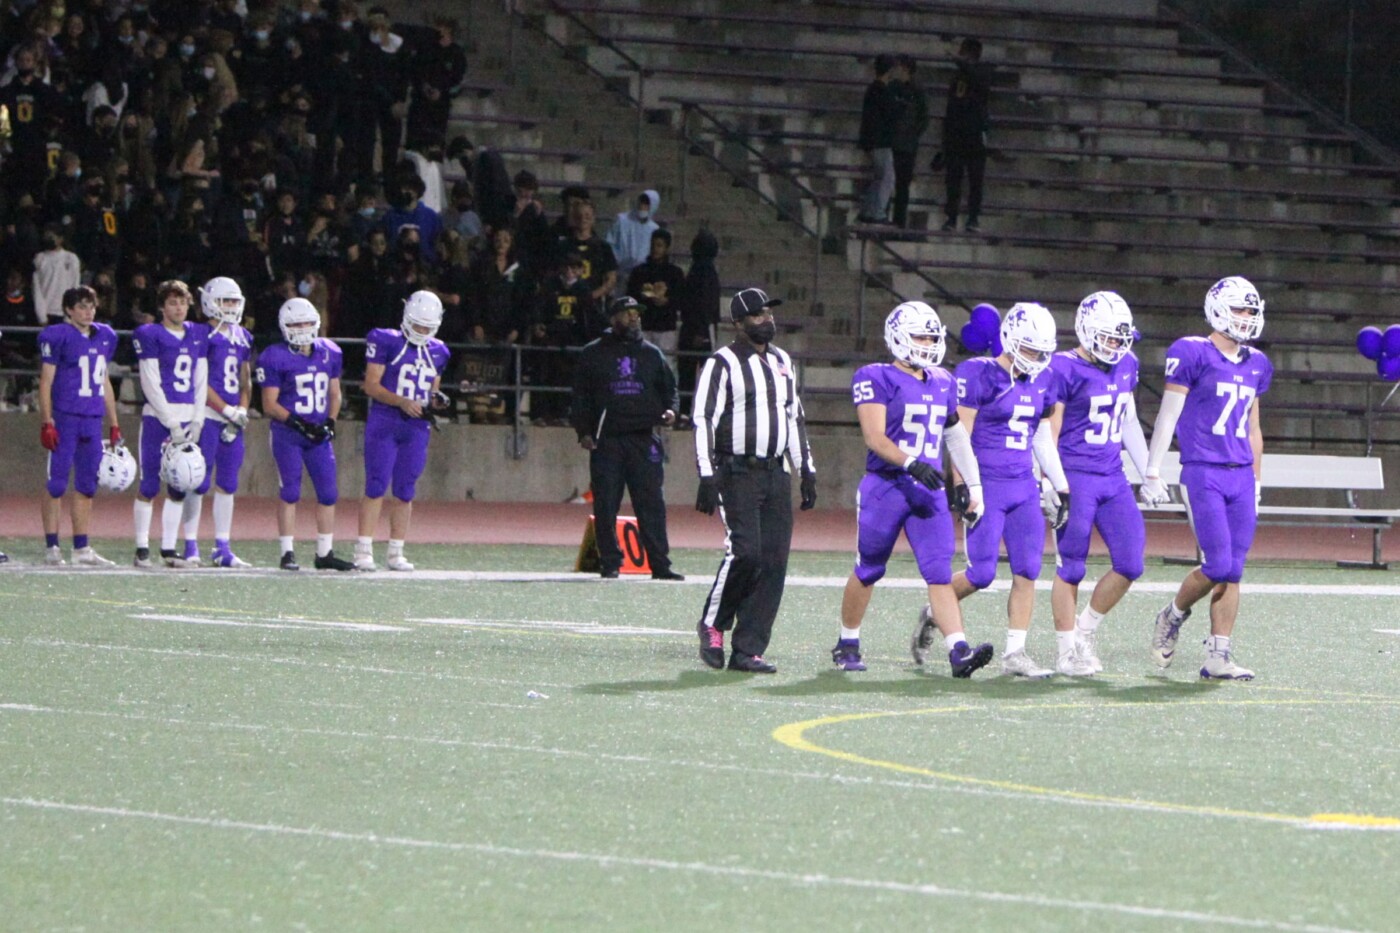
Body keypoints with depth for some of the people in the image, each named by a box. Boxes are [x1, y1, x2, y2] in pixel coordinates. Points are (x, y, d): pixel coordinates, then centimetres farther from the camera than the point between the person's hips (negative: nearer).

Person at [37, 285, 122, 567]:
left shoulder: (104, 337, 14)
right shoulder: (57, 337, -5)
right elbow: (46, 381, -6)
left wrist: (113, 424, 20)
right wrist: (47, 422, -13)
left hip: (93, 420, 6)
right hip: (65, 418, -6)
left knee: (87, 487, 8)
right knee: (57, 484, -4)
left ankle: (82, 549, 13)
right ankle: (52, 548, 0)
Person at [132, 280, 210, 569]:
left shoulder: (198, 335, 13)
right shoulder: (150, 335, -4)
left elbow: (201, 382, 14)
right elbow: (150, 384, -7)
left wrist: (196, 421, 3)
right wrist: (172, 425, -11)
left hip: (187, 420, 5)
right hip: (158, 417, -5)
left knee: (179, 488, 5)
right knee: (149, 486, -4)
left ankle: (169, 548, 11)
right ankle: (142, 548, 2)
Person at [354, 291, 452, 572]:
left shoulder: (437, 352, 13)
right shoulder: (386, 342, -4)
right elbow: (371, 385, -7)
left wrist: (436, 401, -2)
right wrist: (401, 402, -20)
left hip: (417, 429, 5)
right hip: (384, 424, -5)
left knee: (405, 492, 6)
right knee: (376, 487, -8)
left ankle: (396, 553, 11)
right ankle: (363, 551, -6)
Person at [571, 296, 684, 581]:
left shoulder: (651, 354, 16)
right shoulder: (593, 354, 9)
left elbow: (669, 387, 21)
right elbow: (581, 395, 8)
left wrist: (670, 409, 0)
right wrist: (583, 431, -3)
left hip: (644, 439, 1)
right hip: (605, 439, -1)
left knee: (651, 502, -4)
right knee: (606, 504, -1)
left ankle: (660, 564, -3)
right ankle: (610, 563, 5)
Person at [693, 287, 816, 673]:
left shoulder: (782, 363, 16)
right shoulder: (723, 364, -5)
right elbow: (704, 421, -9)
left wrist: (807, 471, 16)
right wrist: (707, 478, -16)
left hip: (776, 474, 6)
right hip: (737, 475, -6)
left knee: (774, 561, -1)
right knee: (745, 552, -18)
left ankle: (748, 650, 2)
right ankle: (712, 623, 5)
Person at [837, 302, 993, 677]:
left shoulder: (942, 383, 14)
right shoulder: (877, 379, -6)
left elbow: (957, 438, 24)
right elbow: (874, 437, -16)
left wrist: (971, 484, 21)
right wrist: (911, 464, -29)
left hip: (929, 491, 4)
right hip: (885, 487, -4)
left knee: (940, 573, -8)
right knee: (868, 571, 9)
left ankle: (959, 652, -20)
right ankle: (847, 644, 27)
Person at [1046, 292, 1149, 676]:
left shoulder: (1126, 367, 10)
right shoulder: (1065, 370, -11)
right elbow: (1048, 432, -11)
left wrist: (1149, 473, 20)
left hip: (1113, 478, 7)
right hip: (1075, 479, -7)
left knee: (1130, 565, 2)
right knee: (1071, 568, -1)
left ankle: (1085, 630, 20)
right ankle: (1067, 651, 9)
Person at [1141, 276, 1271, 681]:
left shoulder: (1256, 364, 14)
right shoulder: (1193, 354, -6)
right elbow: (1168, 415, -5)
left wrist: (1255, 482, 20)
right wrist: (1152, 472, -8)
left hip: (1241, 477, 6)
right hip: (1203, 475, -6)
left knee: (1233, 571, 2)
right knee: (1218, 565, -12)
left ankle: (1217, 657, 5)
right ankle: (1173, 616, 15)